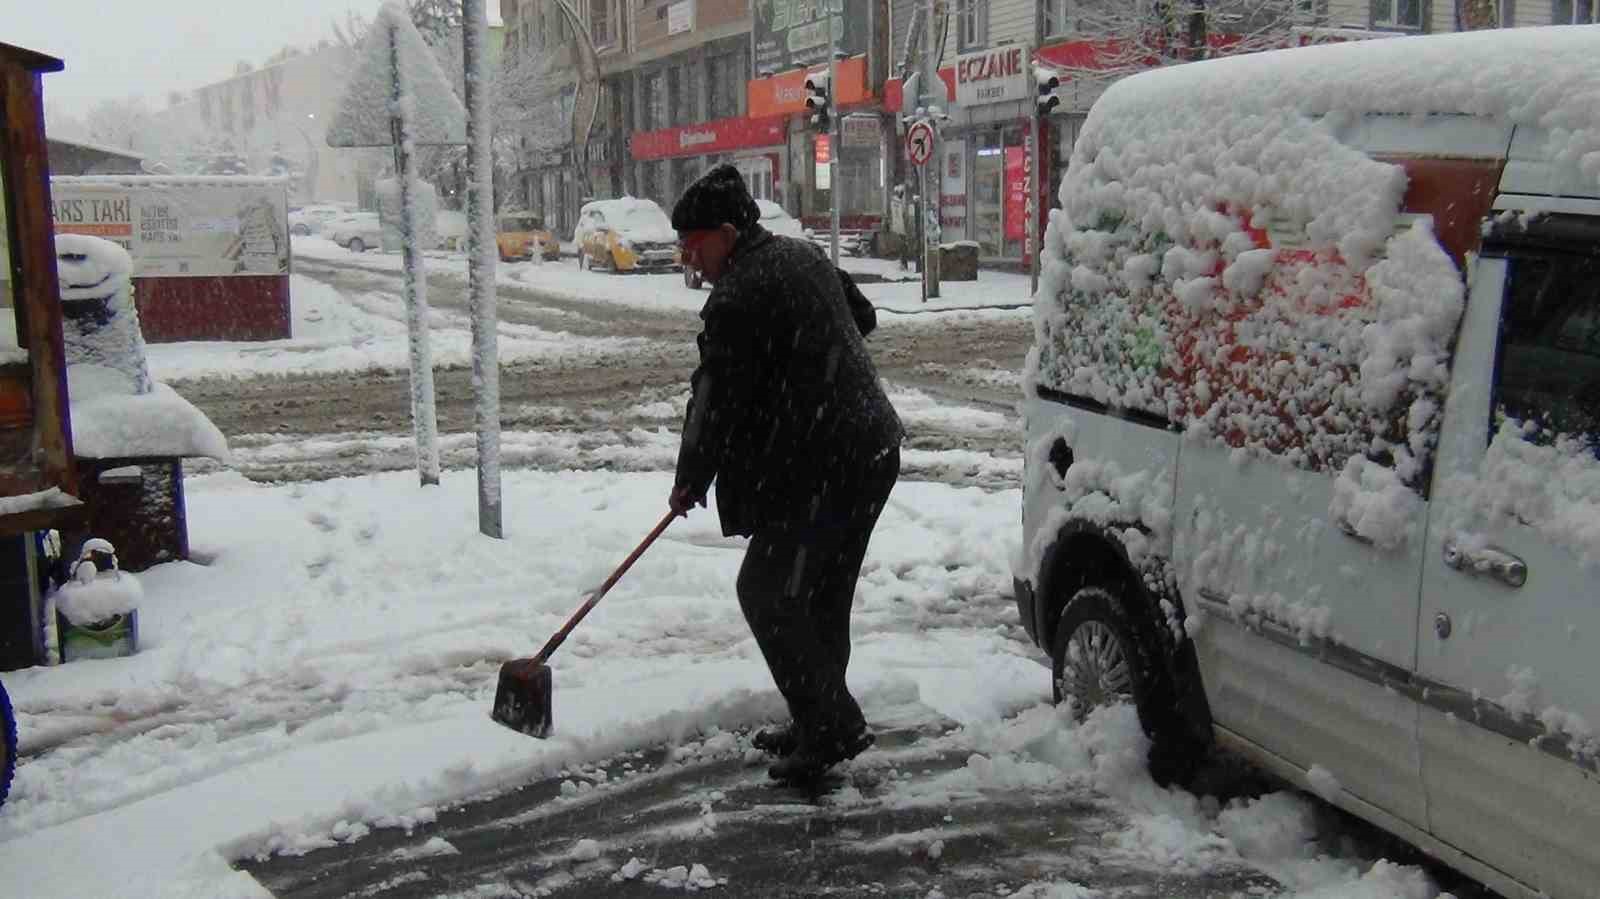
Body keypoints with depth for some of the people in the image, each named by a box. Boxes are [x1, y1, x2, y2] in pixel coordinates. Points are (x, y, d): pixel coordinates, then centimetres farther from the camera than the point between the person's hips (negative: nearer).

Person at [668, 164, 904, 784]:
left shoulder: (738, 299, -18)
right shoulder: (800, 255, 12)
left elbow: (718, 401, -15)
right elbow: (861, 317, 27)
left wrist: (690, 481, -2)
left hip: (819, 470, -10)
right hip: (869, 450, 10)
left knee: (767, 593, -3)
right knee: (823, 596, 17)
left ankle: (830, 726, -1)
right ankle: (823, 722, 25)